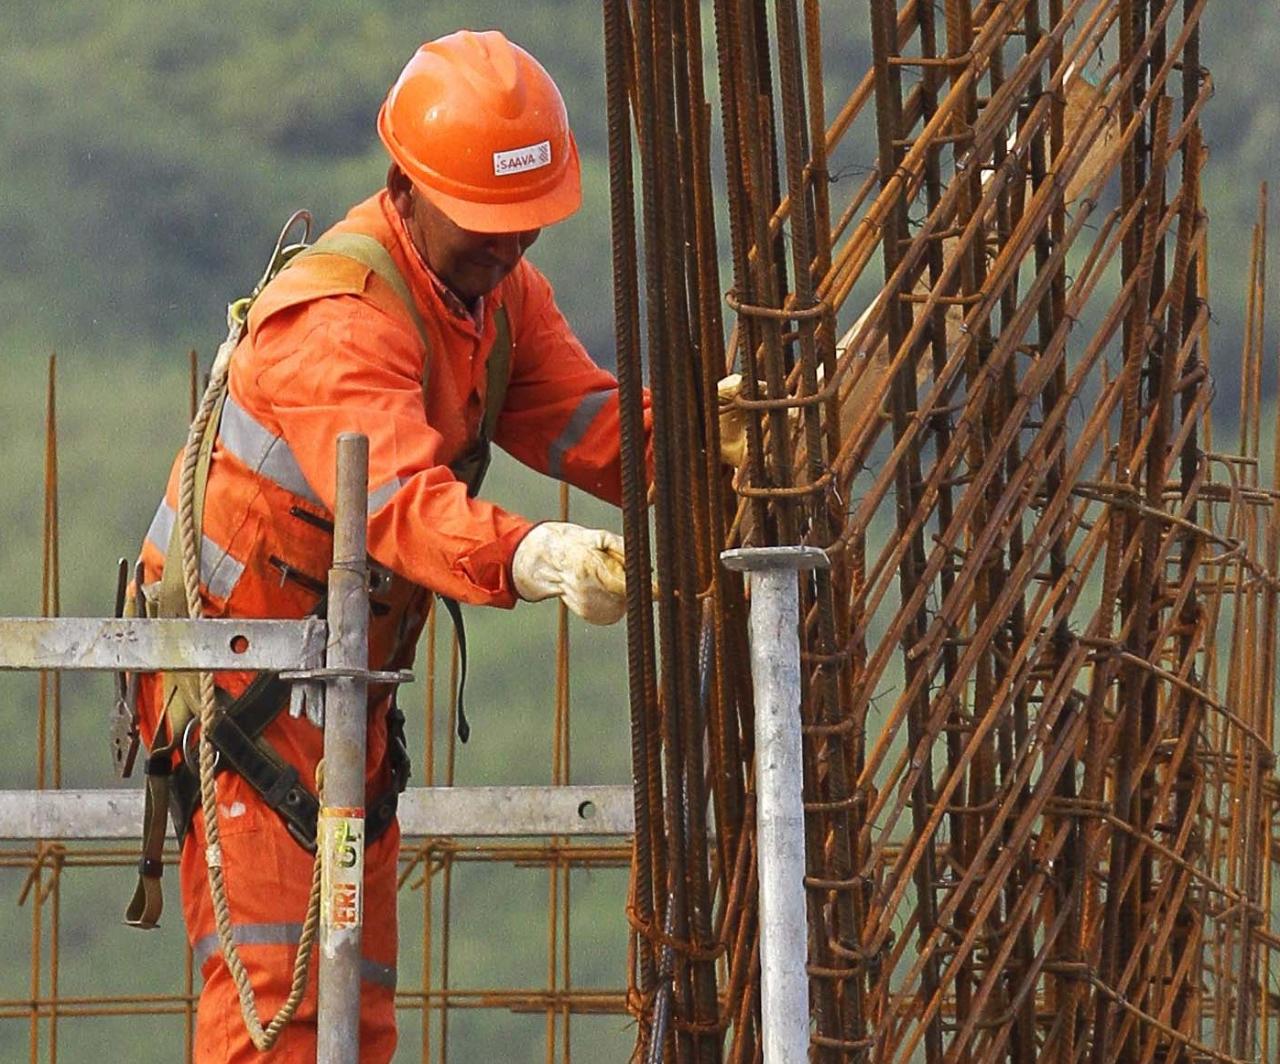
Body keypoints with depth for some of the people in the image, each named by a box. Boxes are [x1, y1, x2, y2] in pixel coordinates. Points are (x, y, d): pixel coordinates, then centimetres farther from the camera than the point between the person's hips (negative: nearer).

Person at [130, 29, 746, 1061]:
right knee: (273, 976, -17)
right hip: (237, 660, -9)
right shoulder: (337, 321, -27)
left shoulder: (496, 283, 3)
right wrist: (532, 559, -60)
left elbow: (587, 422, -8)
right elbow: (402, 501, -42)